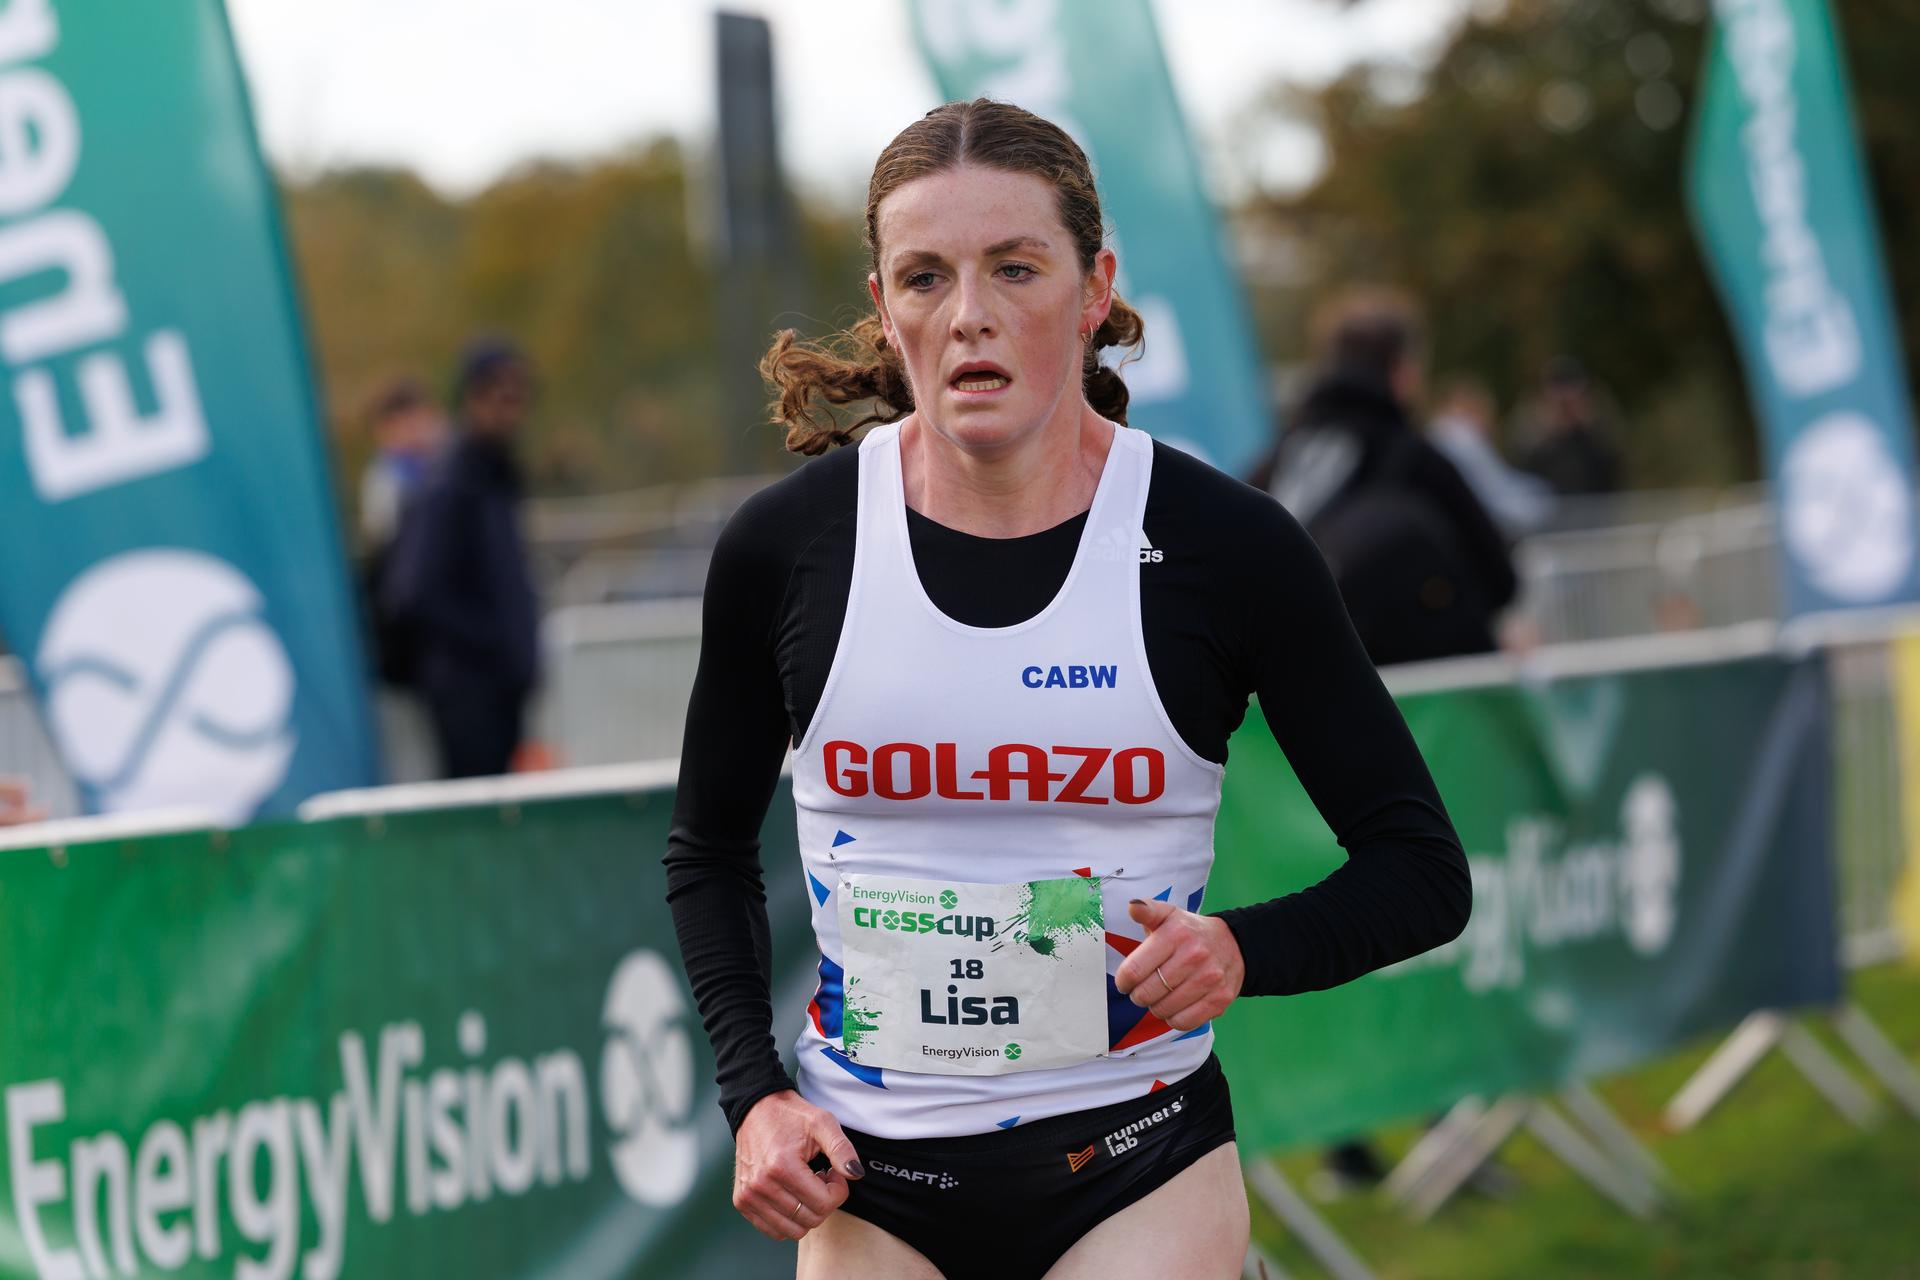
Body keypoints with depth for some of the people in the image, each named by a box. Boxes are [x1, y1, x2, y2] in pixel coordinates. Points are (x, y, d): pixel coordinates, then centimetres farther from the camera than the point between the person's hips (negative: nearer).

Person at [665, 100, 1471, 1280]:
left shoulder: (1228, 546, -7)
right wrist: (755, 1093, 0)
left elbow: (1424, 871, 0)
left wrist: (1245, 950, -19)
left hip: (1138, 1180, -2)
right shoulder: (785, 545, -2)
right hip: (869, 1183, 2)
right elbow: (710, 850, 14)